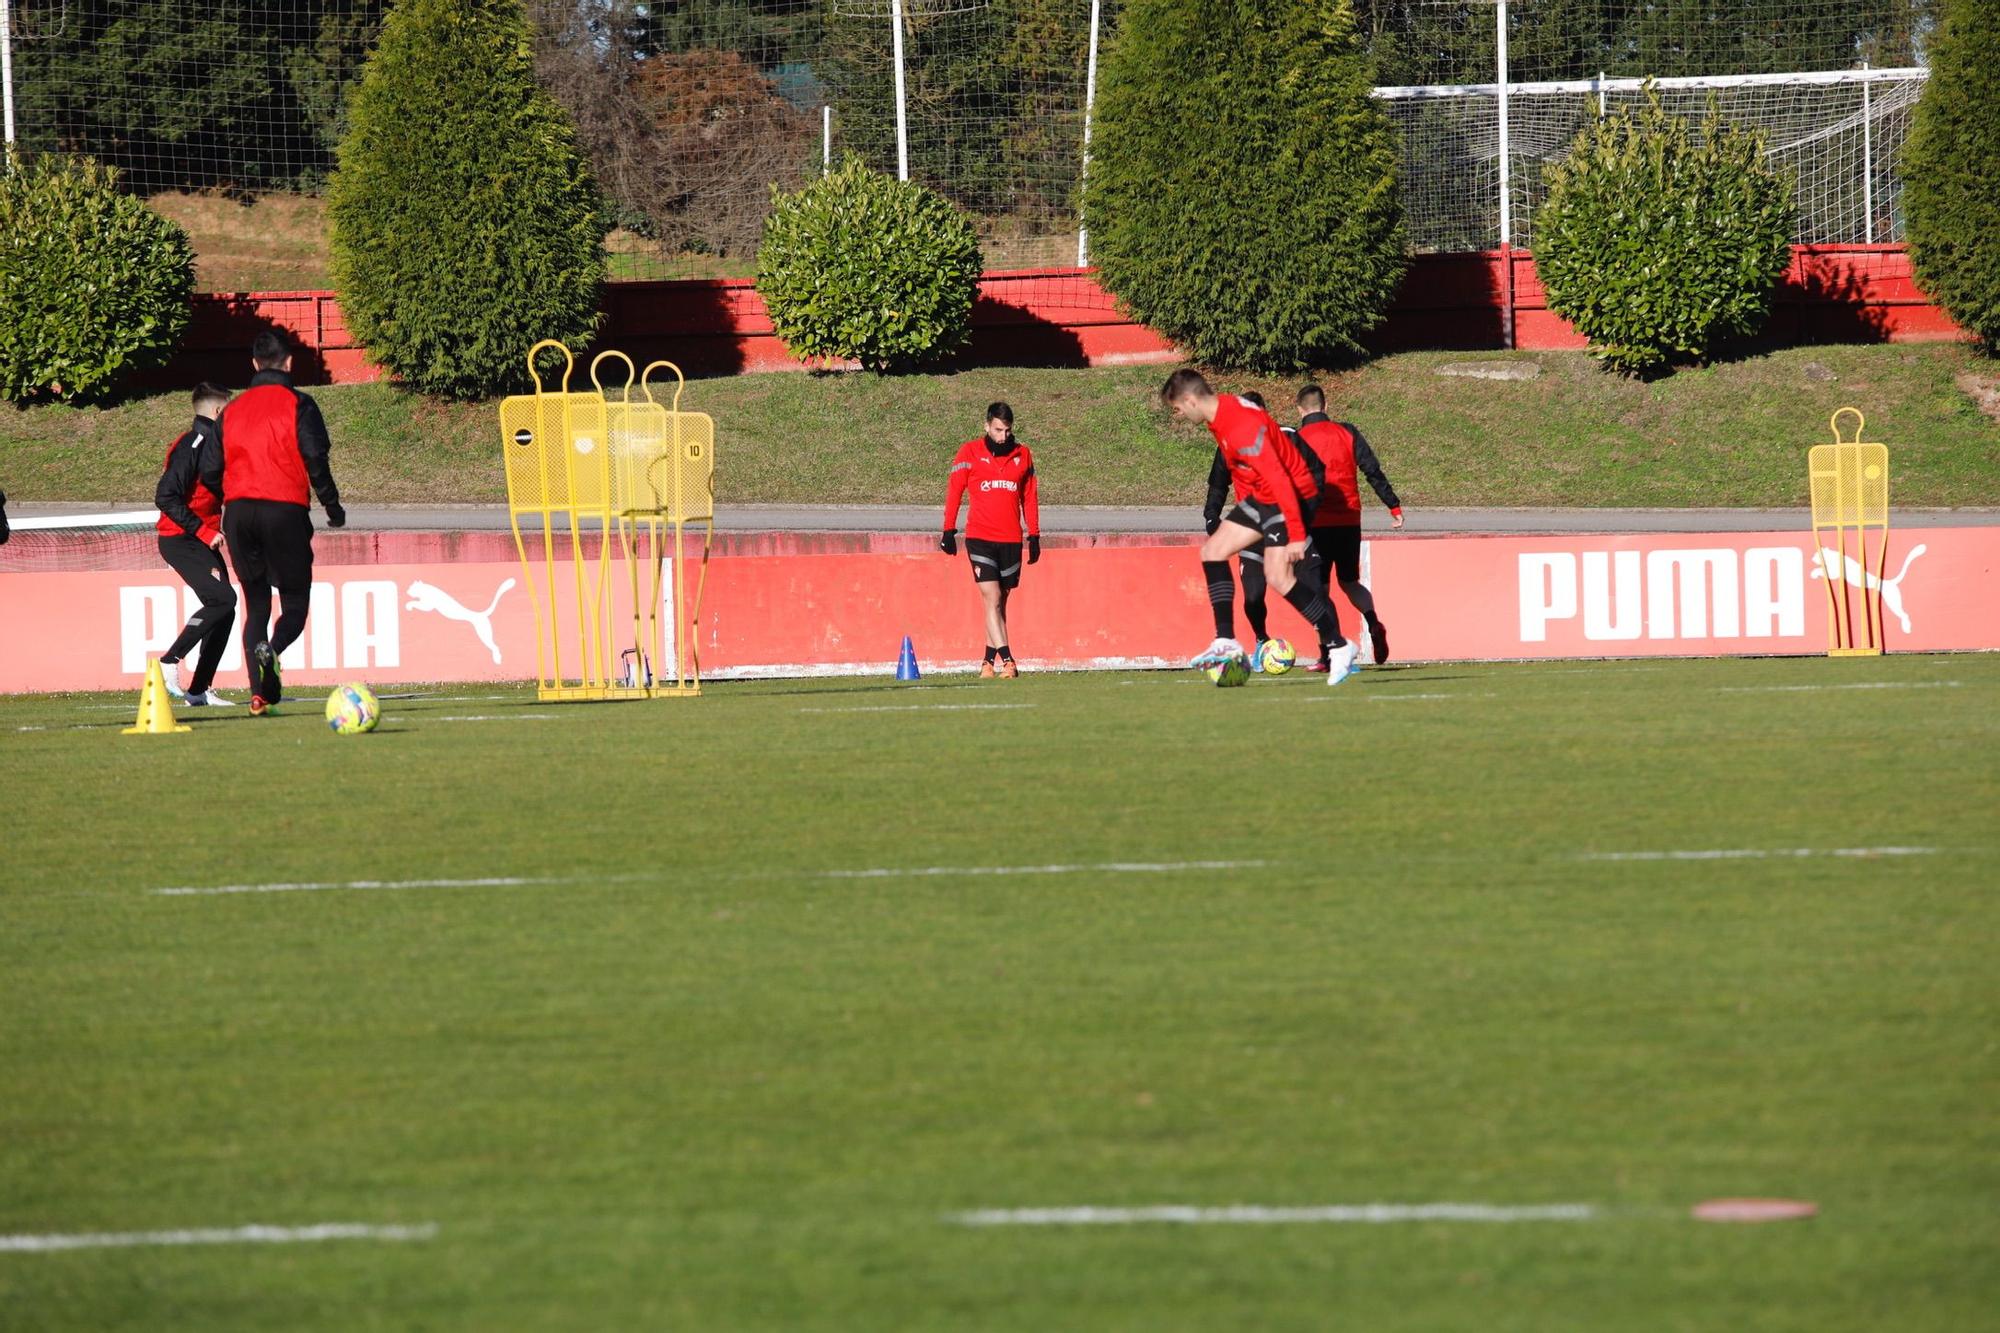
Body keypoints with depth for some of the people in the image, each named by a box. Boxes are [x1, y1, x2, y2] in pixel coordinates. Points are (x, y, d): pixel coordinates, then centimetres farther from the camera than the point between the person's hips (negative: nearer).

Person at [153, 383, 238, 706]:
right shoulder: (191, 445, -15)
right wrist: (202, 531, -22)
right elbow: (165, 497, -22)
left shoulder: (211, 442, 15)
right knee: (221, 598, -21)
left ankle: (199, 690, 8)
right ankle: (169, 662, -14)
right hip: (180, 540, -9)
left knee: (223, 609, 5)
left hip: (203, 542, 10)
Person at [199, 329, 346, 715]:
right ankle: (271, 650, -31)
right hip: (285, 509, -4)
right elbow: (315, 460, -8)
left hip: (238, 510, 4)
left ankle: (259, 694, -2)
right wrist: (332, 506, 3)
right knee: (295, 601, 2)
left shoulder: (232, 410, 13)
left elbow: (209, 472, 11)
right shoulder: (298, 405, 0)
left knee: (255, 606, 11)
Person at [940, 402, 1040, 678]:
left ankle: (990, 661, 16)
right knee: (992, 599, -13)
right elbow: (954, 491, 4)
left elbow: (1030, 497, 16)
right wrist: (949, 531, 0)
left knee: (1000, 602, 7)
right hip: (979, 538, -3)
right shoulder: (970, 452, 2)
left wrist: (1034, 535, 13)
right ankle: (1006, 660, -20)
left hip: (1011, 540, 3)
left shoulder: (1023, 455, 10)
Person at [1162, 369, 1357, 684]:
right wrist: (1243, 510, 24)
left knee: (1278, 577, -18)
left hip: (1291, 496, -10)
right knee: (1213, 551, 7)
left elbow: (1279, 479, -30)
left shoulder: (1241, 426, -27)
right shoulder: (1221, 417, 5)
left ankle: (1338, 647, -10)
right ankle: (1226, 642, 6)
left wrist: (1296, 534, -31)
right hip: (1259, 497, 10)